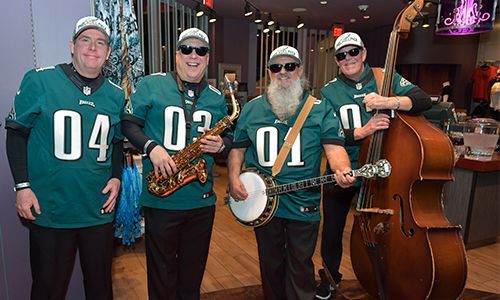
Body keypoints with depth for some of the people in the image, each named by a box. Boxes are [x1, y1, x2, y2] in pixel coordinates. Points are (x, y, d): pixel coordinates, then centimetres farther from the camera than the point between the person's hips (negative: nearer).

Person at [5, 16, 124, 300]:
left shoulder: (116, 95, 5)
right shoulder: (39, 81, -6)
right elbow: (17, 133, -1)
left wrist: (116, 177, 0)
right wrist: (22, 186, -8)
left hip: (99, 211, 3)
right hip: (49, 210, -3)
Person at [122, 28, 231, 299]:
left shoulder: (216, 98, 9)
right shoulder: (151, 85, -1)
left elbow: (229, 136, 16)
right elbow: (128, 123, 0)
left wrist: (220, 144, -7)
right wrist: (151, 147, -17)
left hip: (202, 200, 3)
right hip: (160, 199, -3)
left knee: (193, 274, 18)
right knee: (161, 272, 13)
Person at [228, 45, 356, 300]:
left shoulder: (320, 110, -3)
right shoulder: (252, 109, 5)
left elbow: (334, 146, -12)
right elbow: (237, 148, 10)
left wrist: (342, 171, -32)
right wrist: (234, 179, -5)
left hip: (304, 205, -2)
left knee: (300, 267, 13)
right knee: (270, 264, 21)